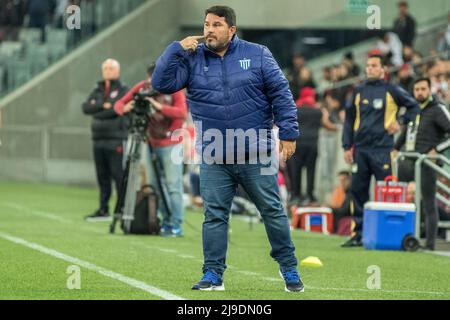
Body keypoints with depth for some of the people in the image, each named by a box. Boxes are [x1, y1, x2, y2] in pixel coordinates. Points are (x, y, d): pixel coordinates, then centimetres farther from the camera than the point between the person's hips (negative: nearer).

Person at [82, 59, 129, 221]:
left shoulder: (123, 91, 1)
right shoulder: (98, 91, 18)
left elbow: (116, 109, -14)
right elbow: (86, 108, 3)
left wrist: (96, 112, -3)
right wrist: (103, 106, -11)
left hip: (116, 141, -6)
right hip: (99, 140, 6)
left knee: (119, 176, -9)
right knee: (102, 177, 9)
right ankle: (103, 209, 14)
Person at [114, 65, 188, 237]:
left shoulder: (174, 89, -12)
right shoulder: (142, 87, -2)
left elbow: (182, 112, -27)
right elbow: (119, 104, -1)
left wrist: (159, 106, -36)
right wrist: (125, 108, -25)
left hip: (171, 145, -5)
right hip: (152, 144, 5)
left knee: (173, 186, -10)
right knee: (154, 186, 5)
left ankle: (177, 226, -10)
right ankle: (165, 222, 13)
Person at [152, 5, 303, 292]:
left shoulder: (257, 54, 2)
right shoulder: (192, 59, 5)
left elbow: (281, 93, 1)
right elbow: (162, 83, -4)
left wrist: (288, 133, -6)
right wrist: (177, 49, -10)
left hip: (256, 155, -1)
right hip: (214, 161, 1)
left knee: (273, 211, 4)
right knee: (214, 215, 2)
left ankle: (290, 269, 15)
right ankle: (213, 275, 8)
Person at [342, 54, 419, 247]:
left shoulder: (391, 90, 2)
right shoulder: (358, 91, 14)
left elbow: (413, 106, 10)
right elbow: (349, 119, 16)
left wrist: (401, 123, -2)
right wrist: (347, 146, 10)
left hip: (382, 148, -4)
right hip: (360, 148, 4)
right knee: (358, 190, 3)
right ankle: (359, 234, 8)